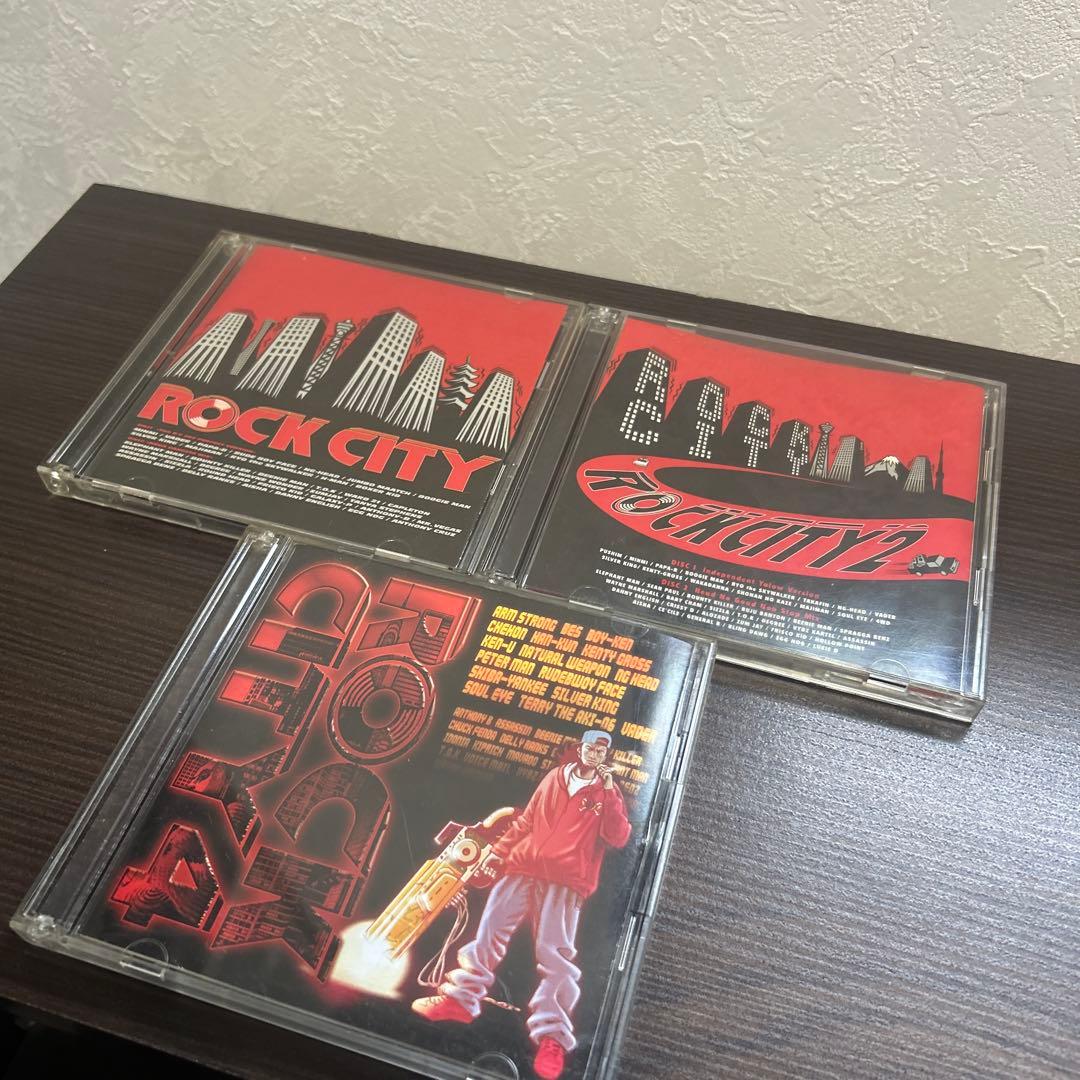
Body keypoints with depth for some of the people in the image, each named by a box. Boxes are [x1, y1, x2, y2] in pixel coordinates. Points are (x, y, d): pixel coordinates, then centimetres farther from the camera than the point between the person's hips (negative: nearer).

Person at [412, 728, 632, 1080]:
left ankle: (552, 1036, -11)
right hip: (524, 866, 4)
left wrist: (609, 791, -12)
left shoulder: (608, 793, 8)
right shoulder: (554, 778, 15)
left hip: (566, 880, -4)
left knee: (555, 951, -13)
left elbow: (619, 838, -7)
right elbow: (526, 820, 20)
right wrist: (498, 850, 15)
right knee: (490, 930, 0)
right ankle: (461, 998, 11)